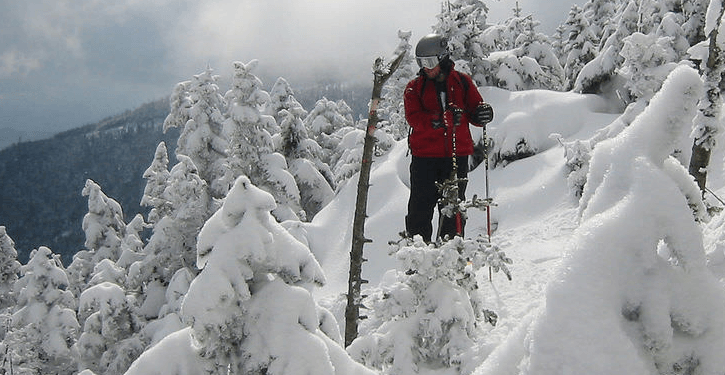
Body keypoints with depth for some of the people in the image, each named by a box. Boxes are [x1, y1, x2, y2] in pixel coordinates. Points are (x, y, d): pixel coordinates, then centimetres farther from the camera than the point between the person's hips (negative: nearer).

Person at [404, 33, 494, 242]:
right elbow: (414, 118, -9)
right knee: (421, 208, -2)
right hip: (424, 156, -1)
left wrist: (482, 114, -14)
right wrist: (441, 119, -24)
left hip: (456, 155, 1)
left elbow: (474, 111, 11)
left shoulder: (462, 82, 9)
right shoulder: (415, 88, 6)